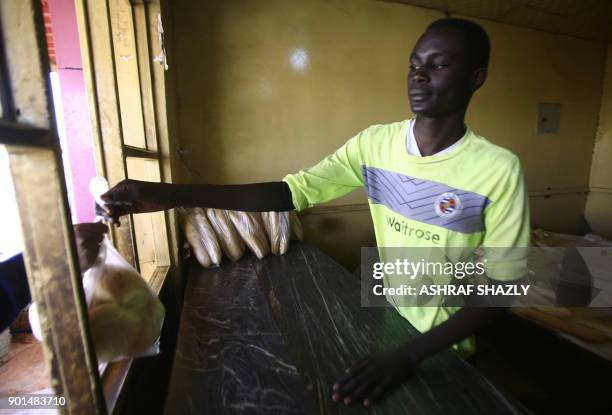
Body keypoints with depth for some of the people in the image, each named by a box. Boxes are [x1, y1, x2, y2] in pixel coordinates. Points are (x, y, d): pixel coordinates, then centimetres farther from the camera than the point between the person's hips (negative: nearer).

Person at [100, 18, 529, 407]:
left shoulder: (498, 170, -20)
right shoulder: (375, 143, -11)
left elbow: (502, 288, -17)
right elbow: (290, 192, -18)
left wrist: (411, 354, -29)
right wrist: (173, 194, -27)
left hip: (445, 346, -2)